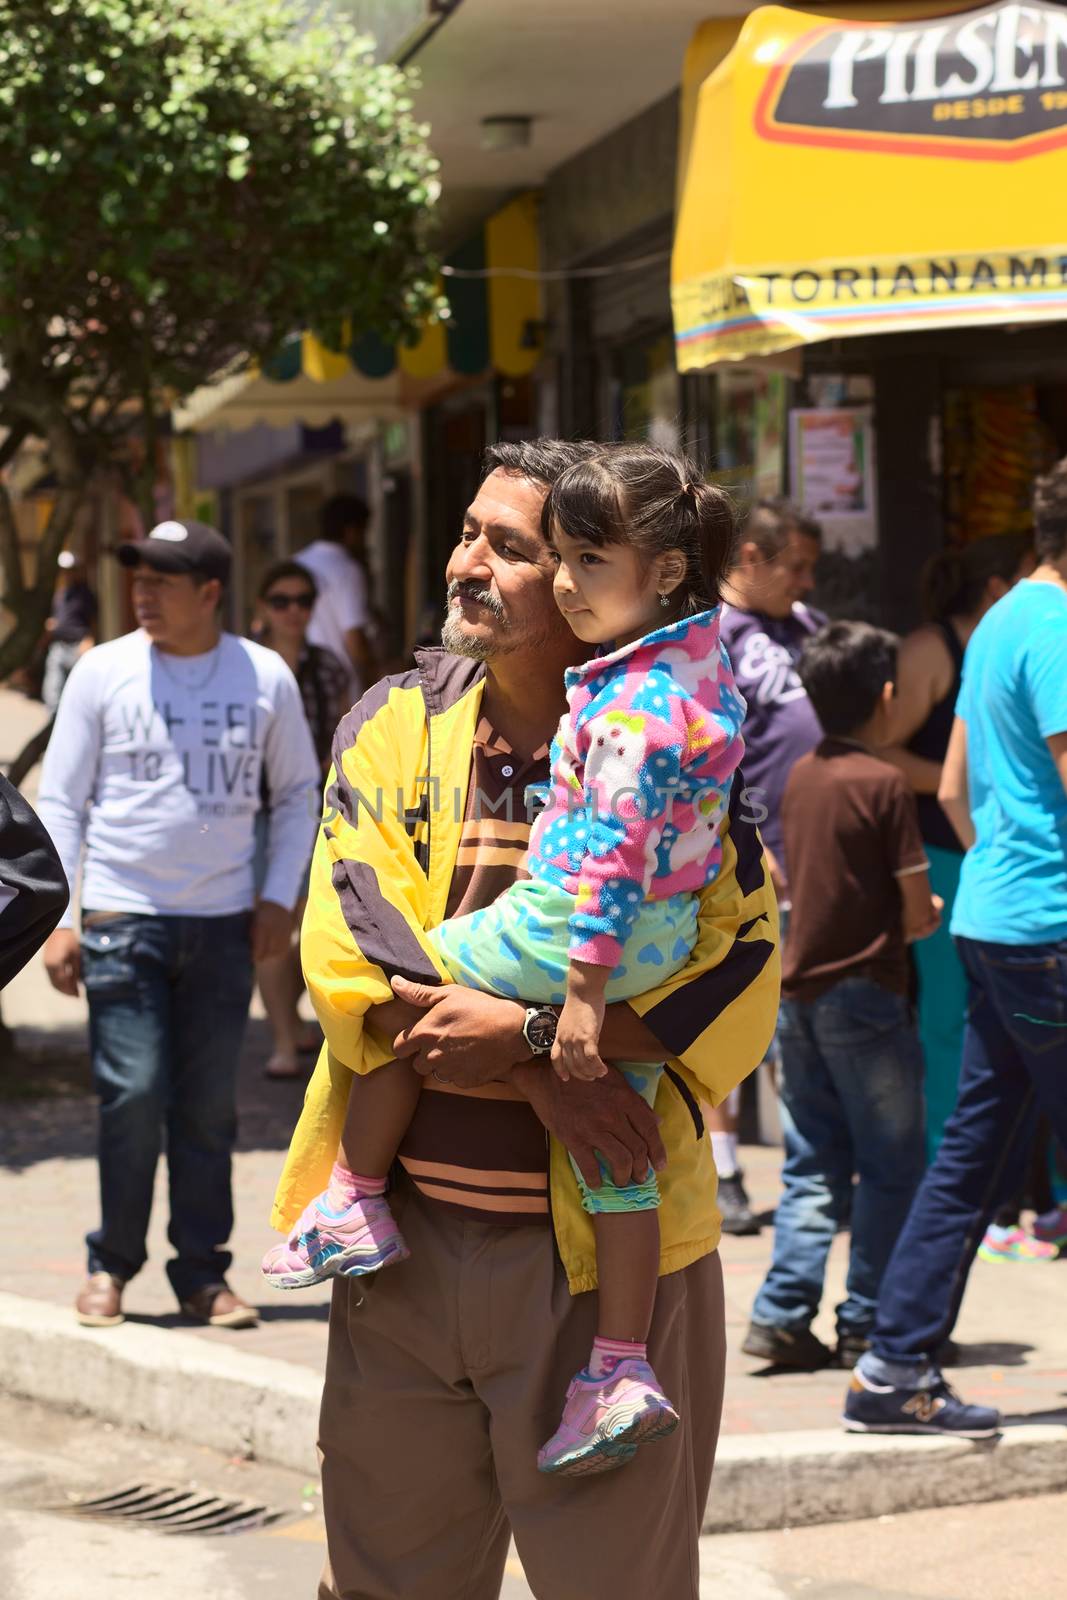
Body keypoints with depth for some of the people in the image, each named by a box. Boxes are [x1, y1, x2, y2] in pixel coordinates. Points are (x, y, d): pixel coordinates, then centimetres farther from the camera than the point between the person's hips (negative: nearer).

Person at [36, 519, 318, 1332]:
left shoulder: (266, 677, 2)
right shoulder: (104, 672, -1)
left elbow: (297, 791, 14)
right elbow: (60, 800, 3)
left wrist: (280, 898, 3)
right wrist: (58, 917, -4)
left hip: (224, 922, 2)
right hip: (121, 916, -1)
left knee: (209, 1105, 4)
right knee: (134, 1096, -6)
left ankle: (203, 1271, 12)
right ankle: (112, 1265, 8)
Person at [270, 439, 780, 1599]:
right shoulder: (393, 729, 4)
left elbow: (740, 976, -11)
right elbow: (348, 945, -8)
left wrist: (520, 1037, -21)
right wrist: (544, 1078, -19)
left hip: (599, 1250, -3)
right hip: (404, 1240, 3)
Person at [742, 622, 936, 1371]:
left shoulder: (801, 777, 8)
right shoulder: (883, 783, -13)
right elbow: (916, 911, -11)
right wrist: (929, 916, 10)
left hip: (800, 991, 7)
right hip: (865, 992, -7)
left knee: (813, 1165, 12)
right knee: (891, 1167, 3)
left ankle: (783, 1314, 6)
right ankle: (868, 1323, 4)